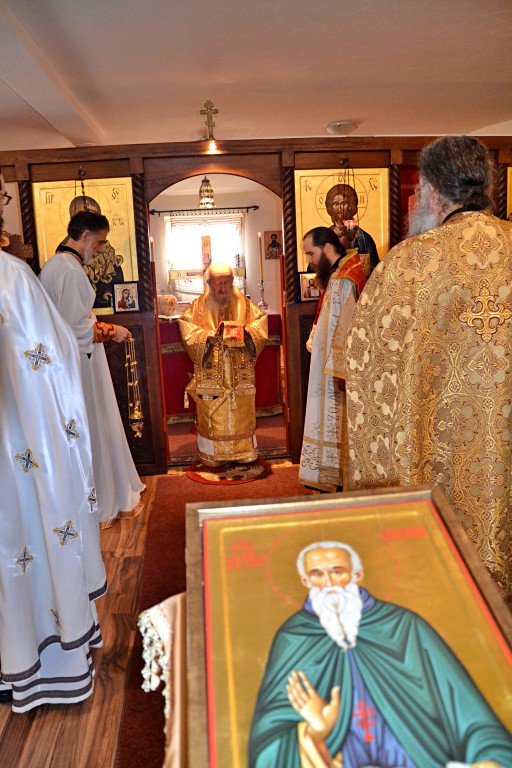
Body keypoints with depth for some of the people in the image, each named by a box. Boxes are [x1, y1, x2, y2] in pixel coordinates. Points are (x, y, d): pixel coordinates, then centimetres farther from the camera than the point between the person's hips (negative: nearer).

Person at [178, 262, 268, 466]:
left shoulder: (244, 303, 5)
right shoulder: (199, 306, 2)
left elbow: (260, 320, 6)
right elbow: (186, 326, -1)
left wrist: (246, 332, -14)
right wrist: (206, 336, -17)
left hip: (239, 372, 1)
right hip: (210, 373, -1)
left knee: (242, 411, 6)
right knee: (211, 412, 1)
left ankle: (244, 451, 19)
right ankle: (212, 454, 12)